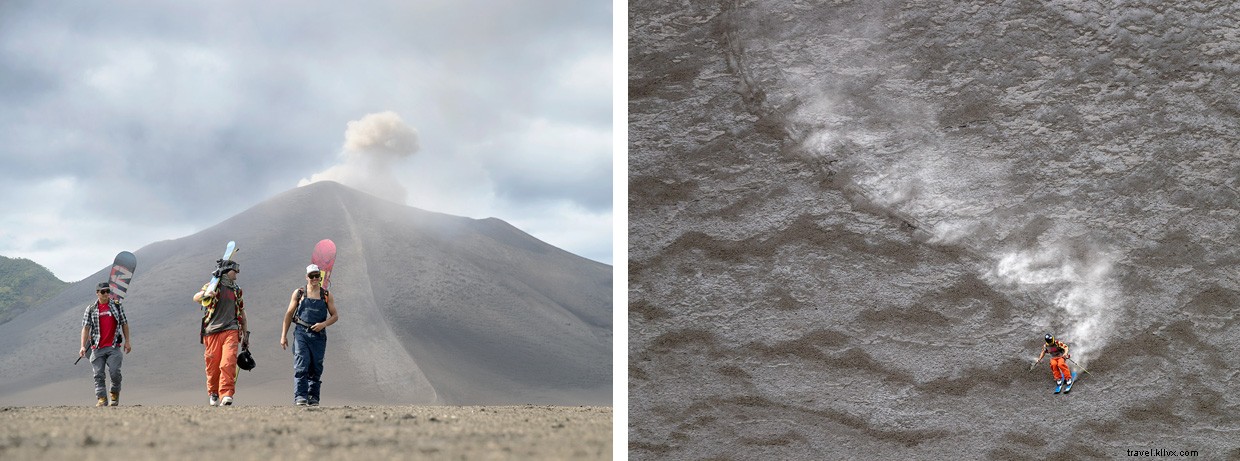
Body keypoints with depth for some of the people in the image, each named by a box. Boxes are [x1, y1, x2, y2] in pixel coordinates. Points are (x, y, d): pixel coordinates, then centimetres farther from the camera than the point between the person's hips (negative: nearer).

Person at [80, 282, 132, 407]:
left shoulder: (117, 306, 9)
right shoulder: (91, 309, 7)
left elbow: (124, 324, 13)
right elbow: (86, 328, 3)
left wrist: (127, 342, 7)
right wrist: (83, 346, -7)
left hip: (113, 346, -1)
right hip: (97, 348, 1)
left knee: (115, 372, -12)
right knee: (98, 375, -2)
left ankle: (115, 394, 11)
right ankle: (102, 399, 2)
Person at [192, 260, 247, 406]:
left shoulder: (237, 291, 20)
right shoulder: (213, 286, 7)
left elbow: (241, 313, 27)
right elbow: (196, 298, -9)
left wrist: (245, 334, 26)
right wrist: (205, 294, -32)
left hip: (231, 330, 2)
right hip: (212, 331, -2)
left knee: (228, 363, -16)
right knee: (213, 365, 2)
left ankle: (226, 395, -20)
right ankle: (213, 394, 21)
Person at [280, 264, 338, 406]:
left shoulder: (327, 296, 9)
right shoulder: (299, 293, 7)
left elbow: (335, 316, 10)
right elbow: (289, 314, 9)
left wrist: (323, 324, -10)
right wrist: (283, 335, 4)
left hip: (319, 336, 2)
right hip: (301, 333, -2)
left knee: (316, 368, 4)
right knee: (301, 366, -14)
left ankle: (313, 397, 13)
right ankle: (300, 397, -17)